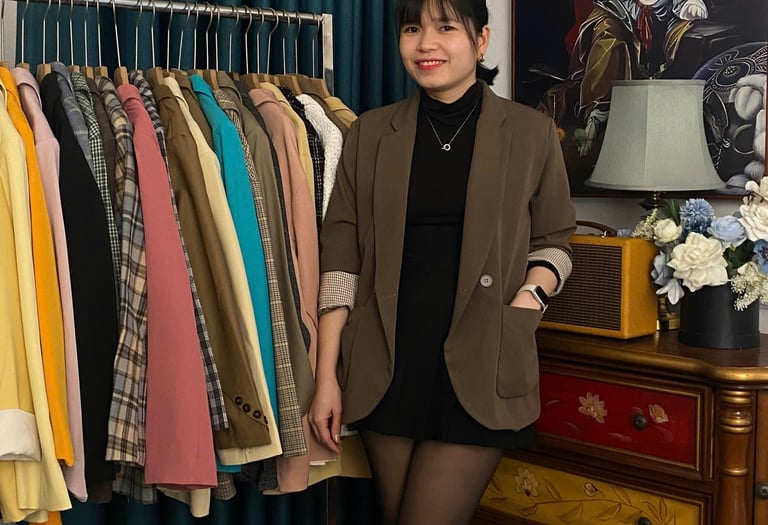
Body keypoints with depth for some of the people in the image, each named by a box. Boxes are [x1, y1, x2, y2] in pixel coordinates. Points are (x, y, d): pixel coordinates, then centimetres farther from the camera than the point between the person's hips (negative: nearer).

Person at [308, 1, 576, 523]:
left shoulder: (532, 133, 1)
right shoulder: (370, 133, 5)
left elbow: (553, 241, 10)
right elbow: (341, 255, 3)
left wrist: (530, 296, -12)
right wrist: (326, 374, -1)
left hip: (478, 369, -2)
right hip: (385, 367, 3)